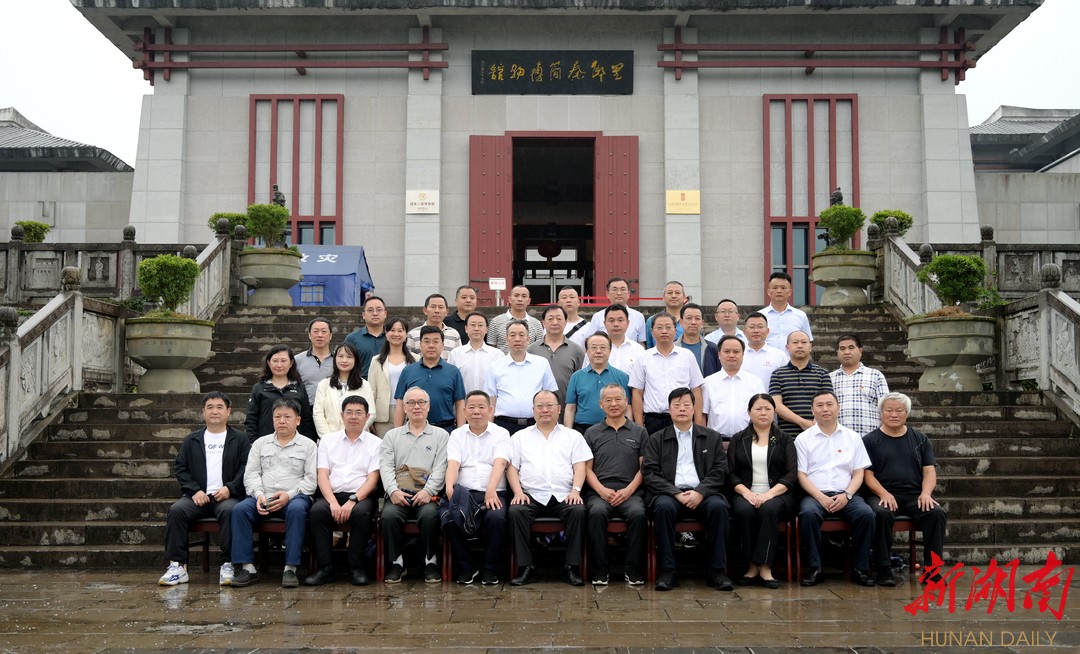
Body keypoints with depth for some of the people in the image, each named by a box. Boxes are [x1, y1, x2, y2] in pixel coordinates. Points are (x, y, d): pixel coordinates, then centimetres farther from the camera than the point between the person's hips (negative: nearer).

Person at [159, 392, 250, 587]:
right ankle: (177, 566, -24)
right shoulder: (191, 440, 19)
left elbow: (247, 468, 2)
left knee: (229, 510, -36)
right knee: (176, 510, -27)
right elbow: (180, 468, 12)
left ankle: (228, 565, -29)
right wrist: (194, 490, -5)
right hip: (198, 496, 3)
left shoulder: (240, 439, 12)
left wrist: (230, 488, -13)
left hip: (227, 496, -3)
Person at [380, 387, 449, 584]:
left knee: (430, 514, -34)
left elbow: (440, 467, 4)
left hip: (427, 493, -1)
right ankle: (397, 563, -14)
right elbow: (386, 466, 9)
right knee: (389, 514, -31)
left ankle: (431, 562, -15)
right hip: (398, 493, 2)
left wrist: (428, 491, -13)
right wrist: (393, 490, -10)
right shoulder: (392, 436, 21)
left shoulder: (440, 435, 16)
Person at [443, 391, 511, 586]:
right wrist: (449, 487, -22)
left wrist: (491, 489, -26)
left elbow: (500, 463, -8)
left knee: (497, 518, -33)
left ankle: (490, 570, -11)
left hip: (492, 494, -1)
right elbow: (453, 463, -1)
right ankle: (465, 568, -9)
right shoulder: (457, 434, 16)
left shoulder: (501, 434, 10)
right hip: (463, 493, 1)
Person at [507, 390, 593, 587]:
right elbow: (512, 468, 11)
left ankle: (572, 567, -22)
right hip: (532, 495, 0)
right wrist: (518, 493, -6)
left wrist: (575, 490, -9)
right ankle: (526, 568, -23)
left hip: (563, 496, 0)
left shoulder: (573, 436, 18)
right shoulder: (520, 437, 19)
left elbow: (580, 467, 8)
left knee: (578, 510, -32)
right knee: (516, 511, -31)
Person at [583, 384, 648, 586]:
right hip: (599, 491, 0)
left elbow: (644, 468, 10)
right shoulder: (592, 433, 17)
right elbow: (587, 468, 11)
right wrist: (601, 490, -7)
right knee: (597, 512, -34)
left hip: (630, 491, 0)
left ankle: (634, 570, -19)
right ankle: (599, 571, -23)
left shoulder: (639, 432, 16)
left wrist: (628, 490, -7)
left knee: (638, 513, -33)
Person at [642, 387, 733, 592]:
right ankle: (668, 571, -26)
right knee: (663, 506, -34)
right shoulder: (656, 440, 15)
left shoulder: (711, 437, 17)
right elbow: (650, 474, 3)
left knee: (718, 506, -31)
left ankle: (717, 570, -22)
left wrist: (700, 492, -11)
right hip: (670, 494, -1)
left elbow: (719, 472, 7)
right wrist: (676, 494, -11)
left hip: (702, 494, 1)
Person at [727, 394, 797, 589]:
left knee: (769, 508, -35)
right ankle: (752, 567, -26)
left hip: (777, 494, -1)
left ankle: (765, 568, -33)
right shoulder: (738, 440, 15)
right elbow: (730, 473, 7)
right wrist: (746, 492, -13)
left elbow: (792, 474, 2)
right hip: (746, 494, 1)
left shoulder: (784, 440, 13)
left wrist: (770, 493, -14)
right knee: (744, 510, -33)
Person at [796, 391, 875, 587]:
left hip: (846, 495, 2)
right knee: (808, 512, -35)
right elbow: (801, 475, 2)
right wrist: (820, 497, -12)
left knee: (866, 513, -29)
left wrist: (847, 495, -8)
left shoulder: (853, 438, 15)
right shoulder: (803, 439, 9)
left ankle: (861, 569, -16)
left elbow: (859, 473, 10)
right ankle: (814, 568, -25)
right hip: (815, 494, -2)